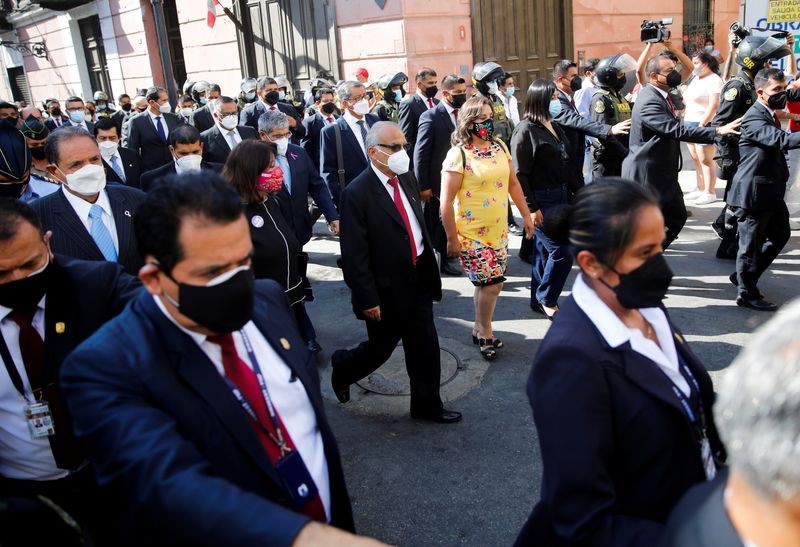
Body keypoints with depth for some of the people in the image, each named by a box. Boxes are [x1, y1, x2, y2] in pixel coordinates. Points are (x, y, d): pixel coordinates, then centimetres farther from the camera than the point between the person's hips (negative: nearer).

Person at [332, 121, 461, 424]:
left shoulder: (405, 179, 3)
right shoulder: (356, 193, -19)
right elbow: (354, 255, -19)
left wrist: (429, 269, 14)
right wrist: (368, 299, -17)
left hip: (418, 280, 7)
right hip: (387, 289, -6)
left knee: (425, 348, 13)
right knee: (380, 348, 13)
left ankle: (427, 405, 31)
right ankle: (342, 368, 42)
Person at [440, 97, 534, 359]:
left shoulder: (499, 146, 5)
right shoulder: (458, 155, -15)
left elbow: (513, 183, 14)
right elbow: (446, 200, -15)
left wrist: (526, 215, 14)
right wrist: (452, 239, -13)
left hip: (498, 230, 6)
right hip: (471, 234, -6)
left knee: (486, 283, 13)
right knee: (491, 283, -4)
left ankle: (479, 329, 31)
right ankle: (485, 334, 18)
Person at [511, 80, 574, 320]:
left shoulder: (555, 127, 12)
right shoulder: (526, 130, -12)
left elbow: (565, 165, 16)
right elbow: (520, 174, -15)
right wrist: (531, 208, -17)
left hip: (560, 197, 8)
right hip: (542, 201, -8)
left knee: (544, 252, 15)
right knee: (561, 253, -8)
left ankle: (539, 301, 26)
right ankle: (547, 300, 12)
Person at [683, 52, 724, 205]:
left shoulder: (713, 80, -9)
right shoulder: (696, 79, 17)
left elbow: (714, 105, -17)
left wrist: (702, 124, -23)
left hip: (704, 124, -8)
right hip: (690, 123, 8)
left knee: (705, 160, -5)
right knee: (696, 160, 12)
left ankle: (709, 193, 1)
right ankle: (700, 189, 20)